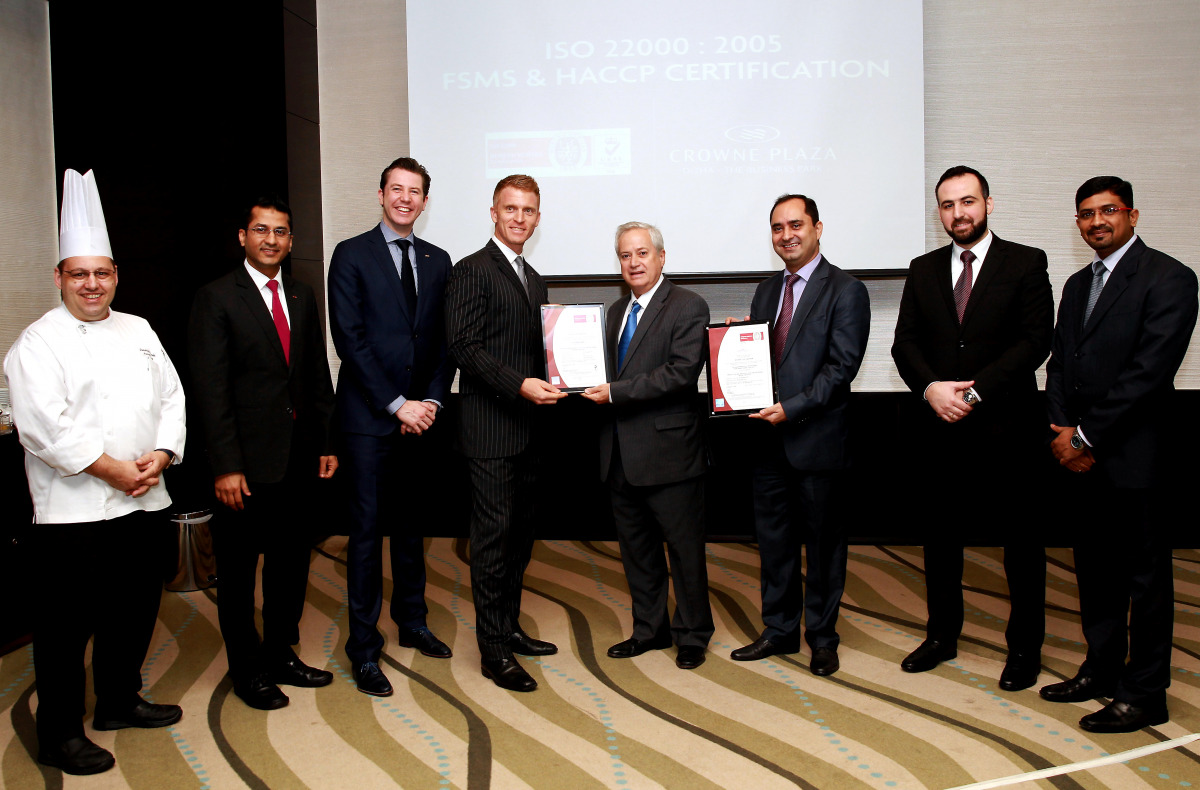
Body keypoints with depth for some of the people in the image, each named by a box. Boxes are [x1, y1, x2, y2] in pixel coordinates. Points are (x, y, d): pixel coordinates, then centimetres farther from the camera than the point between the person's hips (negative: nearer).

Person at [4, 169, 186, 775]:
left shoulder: (138, 332, 13)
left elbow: (171, 398, 10)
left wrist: (161, 455, -6)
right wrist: (114, 470, -17)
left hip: (143, 502, 6)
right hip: (73, 510, -6)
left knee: (134, 609, 17)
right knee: (66, 625, 2)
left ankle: (119, 701, 36)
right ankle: (59, 735, 17)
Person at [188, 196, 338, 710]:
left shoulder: (302, 296, 11)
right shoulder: (217, 299, -7)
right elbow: (211, 390, -12)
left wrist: (327, 443, 9)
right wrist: (226, 465, -16)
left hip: (298, 456, 6)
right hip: (247, 460, -6)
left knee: (290, 561, 16)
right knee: (238, 569, 8)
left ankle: (282, 654, 31)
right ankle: (248, 670, 22)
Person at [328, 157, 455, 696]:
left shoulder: (437, 261, 11)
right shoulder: (351, 255, -2)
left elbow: (444, 340, 10)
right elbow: (350, 339, -10)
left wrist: (432, 399, -5)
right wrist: (397, 405, -14)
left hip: (420, 414, 4)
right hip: (369, 415, -4)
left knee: (412, 522, 15)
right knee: (367, 528, -1)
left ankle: (412, 622, 31)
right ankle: (364, 648, 9)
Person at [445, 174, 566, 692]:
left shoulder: (534, 280, 19)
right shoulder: (471, 271, -7)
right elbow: (464, 345, -15)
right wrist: (519, 385, -23)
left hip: (526, 429, 8)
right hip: (490, 430, -8)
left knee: (520, 533, 14)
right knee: (493, 537, -3)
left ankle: (509, 628, 28)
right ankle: (493, 651, 6)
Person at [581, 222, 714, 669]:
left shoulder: (688, 307, -7)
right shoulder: (616, 311, 16)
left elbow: (682, 373, -19)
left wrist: (616, 393, -19)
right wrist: (596, 388, -4)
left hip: (667, 450, -7)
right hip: (622, 453, 7)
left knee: (684, 548, 4)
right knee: (636, 548, 16)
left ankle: (692, 636, 20)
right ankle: (649, 630, 30)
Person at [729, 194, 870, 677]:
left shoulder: (846, 291, -6)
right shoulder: (766, 291, 15)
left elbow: (842, 366, -13)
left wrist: (792, 409, -20)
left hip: (817, 438, -6)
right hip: (769, 439, 6)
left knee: (822, 541, 7)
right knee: (773, 539, 12)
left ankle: (822, 637, 21)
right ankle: (780, 631, 26)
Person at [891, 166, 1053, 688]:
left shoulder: (1026, 264, 1)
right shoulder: (923, 270, 12)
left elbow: (1035, 341, -8)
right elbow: (905, 343, 6)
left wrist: (974, 391, -16)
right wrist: (931, 388, -13)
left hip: (1004, 426, -3)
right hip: (936, 427, 4)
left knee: (1018, 537, 5)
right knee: (940, 534, 12)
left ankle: (1025, 647, 20)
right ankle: (942, 636, 27)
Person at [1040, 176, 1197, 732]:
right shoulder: (1077, 285, 17)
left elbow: (1150, 369, -16)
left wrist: (1085, 435, -15)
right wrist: (1062, 431, -2)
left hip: (1132, 456, -7)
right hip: (1077, 452, 7)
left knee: (1145, 576, 3)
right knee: (1095, 570, 16)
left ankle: (1144, 694, 14)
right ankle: (1101, 670, 30)